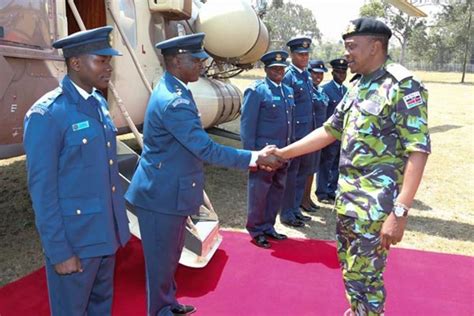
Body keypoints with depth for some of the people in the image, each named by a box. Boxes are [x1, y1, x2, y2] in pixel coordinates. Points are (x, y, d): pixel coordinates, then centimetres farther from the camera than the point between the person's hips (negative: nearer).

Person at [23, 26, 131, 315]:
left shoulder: (99, 103, 5)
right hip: (73, 236, -7)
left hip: (105, 229, 7)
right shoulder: (46, 114, -19)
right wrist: (59, 251, -15)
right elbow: (42, 188, -17)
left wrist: (119, 220, 13)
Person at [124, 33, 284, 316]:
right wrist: (255, 158, -20)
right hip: (163, 193, -10)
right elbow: (206, 148, -26)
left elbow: (195, 144, 13)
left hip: (169, 189, 10)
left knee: (170, 255, 24)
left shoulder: (172, 91, 8)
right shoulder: (174, 102, -26)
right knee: (162, 258, 9)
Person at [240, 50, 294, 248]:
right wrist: (250, 154, -14)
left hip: (283, 152, 7)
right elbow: (247, 124, -11)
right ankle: (256, 231, 20)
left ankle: (268, 227, 31)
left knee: (277, 190, 15)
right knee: (258, 192, 4)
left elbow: (290, 121, 16)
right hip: (263, 151, -7)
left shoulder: (288, 91, 14)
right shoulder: (256, 91, -8)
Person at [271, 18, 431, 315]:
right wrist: (283, 152, 9)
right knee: (349, 266, 22)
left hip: (376, 205, -8)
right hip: (347, 197, 8)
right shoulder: (357, 87, 10)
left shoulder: (404, 87, -16)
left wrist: (400, 212, -26)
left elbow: (418, 152, -20)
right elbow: (329, 131, 14)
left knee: (365, 275, 4)